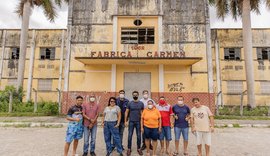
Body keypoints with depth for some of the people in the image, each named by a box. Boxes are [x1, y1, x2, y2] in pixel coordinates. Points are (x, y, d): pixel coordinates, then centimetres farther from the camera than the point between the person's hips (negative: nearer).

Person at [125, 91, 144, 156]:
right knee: (130, 135, 5)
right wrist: (125, 121, -2)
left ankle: (139, 148, 25)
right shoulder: (129, 103, -1)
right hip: (131, 121, 0)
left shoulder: (141, 103, 0)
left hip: (138, 122, 1)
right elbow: (126, 112, 2)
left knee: (139, 136, 9)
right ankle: (129, 149, 19)